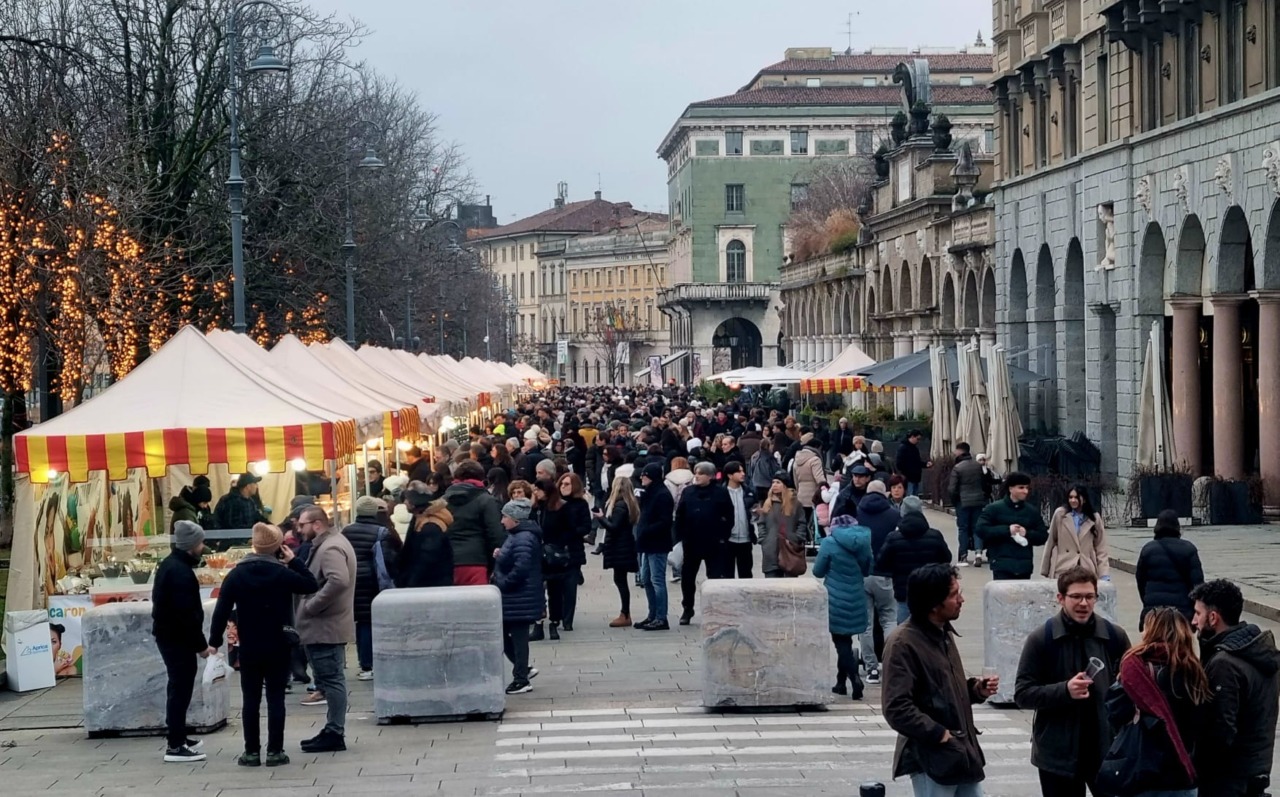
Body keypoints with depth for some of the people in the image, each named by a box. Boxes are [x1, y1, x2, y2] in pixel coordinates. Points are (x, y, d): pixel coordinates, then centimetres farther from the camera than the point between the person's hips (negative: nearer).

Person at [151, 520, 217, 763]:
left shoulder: (170, 565, 12)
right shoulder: (181, 572, -21)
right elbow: (187, 614, -24)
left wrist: (198, 642, 19)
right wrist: (201, 644, -18)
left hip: (168, 634, 10)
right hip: (178, 638, -10)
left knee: (178, 687, 18)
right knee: (181, 688, -7)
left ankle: (177, 738, 27)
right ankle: (175, 746, -6)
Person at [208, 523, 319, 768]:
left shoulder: (236, 574, -4)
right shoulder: (282, 573, -10)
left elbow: (222, 610, -5)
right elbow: (311, 585, 1)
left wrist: (215, 641, 3)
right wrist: (294, 562, 3)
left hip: (249, 648, 1)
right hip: (278, 647, -1)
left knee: (251, 699, 7)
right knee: (276, 698, 3)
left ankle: (251, 752, 7)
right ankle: (274, 751, 3)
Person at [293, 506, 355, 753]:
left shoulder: (330, 548, -16)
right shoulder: (331, 543, 17)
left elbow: (338, 581, -32)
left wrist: (311, 606, -24)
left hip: (326, 627, -11)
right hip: (327, 625, 11)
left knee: (331, 679, -6)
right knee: (331, 679, 13)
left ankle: (334, 733, -3)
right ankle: (333, 731, 18)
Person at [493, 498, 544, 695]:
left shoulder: (523, 539, -20)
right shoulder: (516, 535, 14)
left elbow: (520, 570, -28)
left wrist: (500, 584, -17)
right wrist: (500, 556, 4)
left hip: (520, 599, -11)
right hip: (512, 598, 11)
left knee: (518, 637, -1)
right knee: (502, 634, 14)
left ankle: (521, 679, 8)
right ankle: (522, 671, 24)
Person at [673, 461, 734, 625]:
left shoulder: (721, 493, -4)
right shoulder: (688, 492, 5)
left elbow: (728, 517, -3)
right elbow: (679, 516, 5)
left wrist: (723, 536, -9)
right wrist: (680, 536, -2)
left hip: (714, 543, -3)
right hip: (691, 542, 3)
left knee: (715, 577, 0)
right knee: (687, 576, 9)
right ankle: (687, 609, 23)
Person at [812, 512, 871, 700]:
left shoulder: (829, 542, -10)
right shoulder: (863, 542, 2)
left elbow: (818, 571, -2)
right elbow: (867, 570, 13)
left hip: (836, 599, -5)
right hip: (856, 598, 5)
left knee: (841, 641, -1)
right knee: (845, 639, 15)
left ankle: (855, 678, -17)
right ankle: (841, 682, 22)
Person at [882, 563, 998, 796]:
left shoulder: (943, 634, 12)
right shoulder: (903, 643, -17)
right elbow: (896, 709, -21)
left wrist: (976, 690, 5)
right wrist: (941, 735, -20)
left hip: (963, 753, 9)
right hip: (932, 757, -9)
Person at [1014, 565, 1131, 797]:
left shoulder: (1115, 637, 1)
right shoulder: (1041, 639, -5)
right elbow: (1022, 694, -6)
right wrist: (1064, 690, -22)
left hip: (1107, 750, 1)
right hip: (1059, 753, -1)